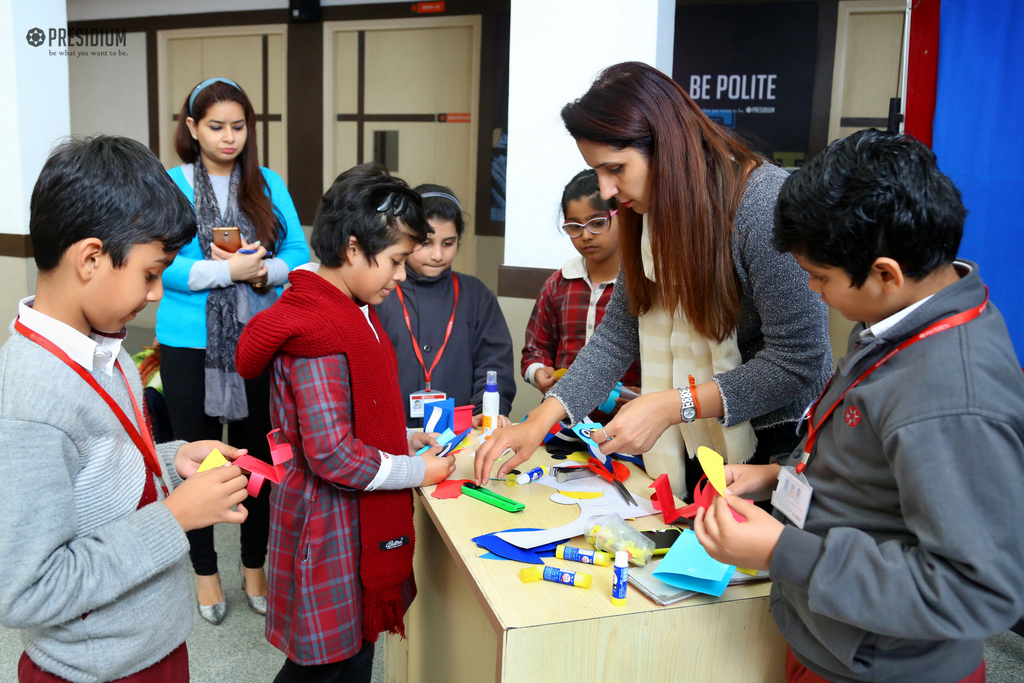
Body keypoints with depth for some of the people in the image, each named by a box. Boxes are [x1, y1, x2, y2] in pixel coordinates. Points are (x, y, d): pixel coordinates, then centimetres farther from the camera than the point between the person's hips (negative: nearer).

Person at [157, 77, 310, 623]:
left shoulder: (270, 185, 7)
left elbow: (298, 253, 2)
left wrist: (262, 271, -16)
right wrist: (228, 270, -18)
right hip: (190, 343, -2)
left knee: (258, 453, 10)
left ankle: (255, 567, 29)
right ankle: (204, 571, 29)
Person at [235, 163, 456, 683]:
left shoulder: (352, 312, 8)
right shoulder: (318, 334, -24)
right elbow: (333, 456, -26)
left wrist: (403, 441, 6)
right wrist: (418, 471, -15)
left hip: (357, 522, 9)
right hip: (330, 526, -9)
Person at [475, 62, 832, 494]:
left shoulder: (769, 204, -23)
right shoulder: (654, 214, -1)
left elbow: (797, 361, -23)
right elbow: (618, 332, 0)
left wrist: (671, 405, -28)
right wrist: (542, 419, -10)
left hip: (777, 445, -6)